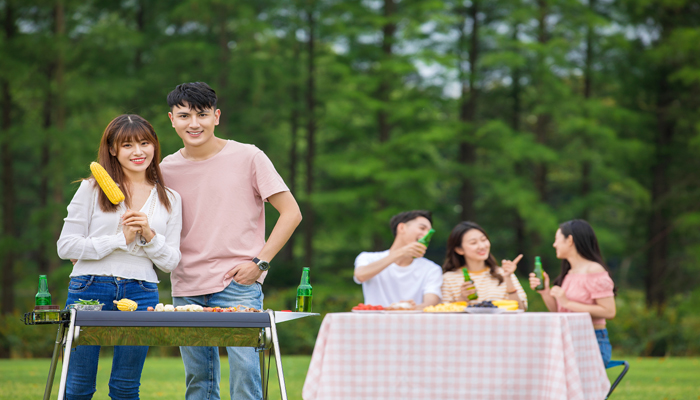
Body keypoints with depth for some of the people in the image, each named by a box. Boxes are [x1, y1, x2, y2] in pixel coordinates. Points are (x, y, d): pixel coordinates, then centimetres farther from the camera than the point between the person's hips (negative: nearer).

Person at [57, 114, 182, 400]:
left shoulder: (169, 200, 13)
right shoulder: (92, 190, 4)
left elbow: (170, 262, 12)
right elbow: (66, 247, -1)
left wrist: (149, 236, -7)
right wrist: (120, 239, -7)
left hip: (141, 294, 2)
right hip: (89, 291, -2)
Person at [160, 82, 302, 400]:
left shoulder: (247, 157, -2)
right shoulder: (167, 169, 8)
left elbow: (291, 213, -1)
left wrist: (259, 262, -9)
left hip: (238, 283, -4)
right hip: (186, 290, 4)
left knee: (244, 367, -14)